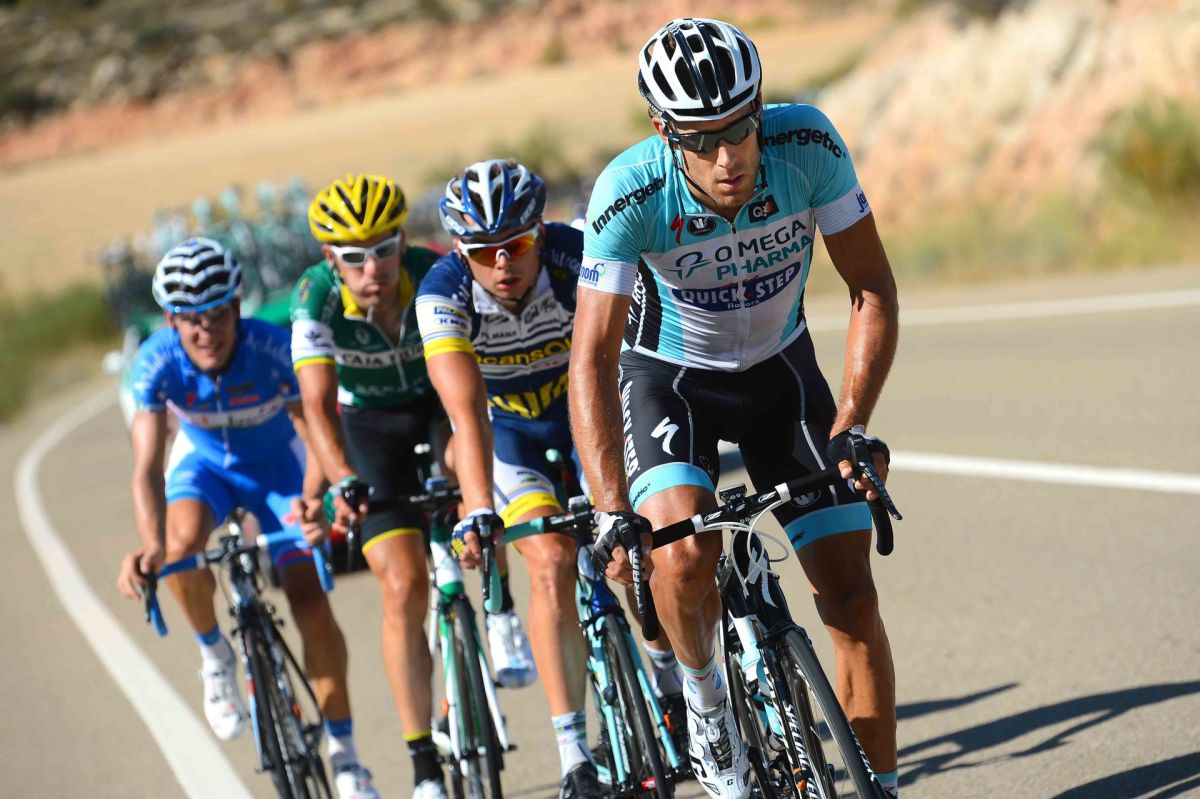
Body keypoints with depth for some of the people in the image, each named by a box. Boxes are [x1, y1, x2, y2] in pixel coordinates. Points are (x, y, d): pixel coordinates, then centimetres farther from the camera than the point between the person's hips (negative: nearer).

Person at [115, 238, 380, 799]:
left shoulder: (273, 349, -33)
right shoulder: (157, 362, -29)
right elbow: (147, 467, -34)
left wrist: (313, 502, -56)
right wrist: (150, 547, -52)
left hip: (276, 464, -1)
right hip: (203, 463, 1)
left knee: (311, 604, -12)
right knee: (183, 543, -33)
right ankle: (214, 656, -4)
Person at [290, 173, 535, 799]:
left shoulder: (436, 276, -27)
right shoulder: (316, 300, -27)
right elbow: (317, 404, -35)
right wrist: (343, 483, -52)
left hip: (440, 405, 1)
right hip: (370, 426, -1)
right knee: (403, 589, -11)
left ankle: (500, 614, -7)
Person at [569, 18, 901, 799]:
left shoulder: (808, 143, -27)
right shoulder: (630, 193, -32)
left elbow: (873, 288, -17)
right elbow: (593, 360, -31)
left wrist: (852, 426, -27)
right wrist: (613, 512, -40)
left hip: (780, 368, 2)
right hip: (667, 377, -2)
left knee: (851, 591, -6)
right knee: (685, 558, -28)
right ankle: (705, 696, 3)